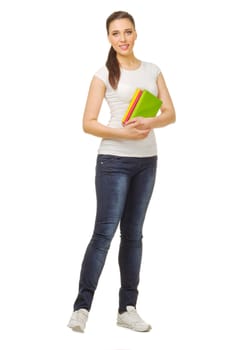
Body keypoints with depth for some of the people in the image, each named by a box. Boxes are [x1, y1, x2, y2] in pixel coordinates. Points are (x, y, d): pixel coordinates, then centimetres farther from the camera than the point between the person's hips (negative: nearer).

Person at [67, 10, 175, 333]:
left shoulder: (153, 71, 10)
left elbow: (171, 113, 4)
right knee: (105, 231, -10)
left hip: (147, 161, 4)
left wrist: (151, 123, -18)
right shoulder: (104, 75, -2)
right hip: (114, 161, -4)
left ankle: (128, 308, 15)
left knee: (133, 233, 8)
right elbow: (88, 123, -6)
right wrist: (122, 133, -20)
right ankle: (82, 307, -6)